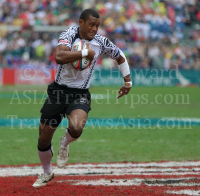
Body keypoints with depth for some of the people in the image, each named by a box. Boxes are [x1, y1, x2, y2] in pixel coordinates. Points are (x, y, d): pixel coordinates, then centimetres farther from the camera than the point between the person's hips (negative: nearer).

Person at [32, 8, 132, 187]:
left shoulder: (101, 42, -3)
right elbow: (59, 57, -31)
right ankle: (47, 174, 34)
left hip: (81, 94, 0)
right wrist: (85, 53, -25)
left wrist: (128, 82, 16)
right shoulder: (70, 34, -12)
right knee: (43, 139, 7)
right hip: (58, 92, 0)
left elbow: (120, 57, 15)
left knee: (76, 128, -31)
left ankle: (65, 144, 7)